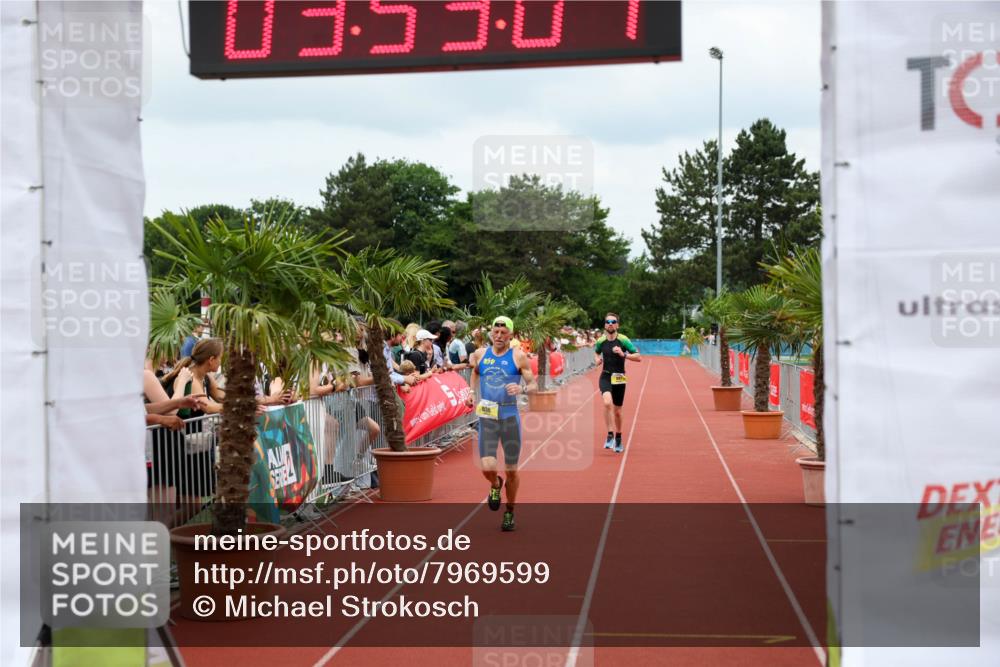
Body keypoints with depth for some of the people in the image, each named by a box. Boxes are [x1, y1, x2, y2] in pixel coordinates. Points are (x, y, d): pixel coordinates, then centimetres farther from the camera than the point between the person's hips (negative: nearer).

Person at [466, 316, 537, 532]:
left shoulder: (518, 357, -2)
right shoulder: (480, 354, 5)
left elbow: (534, 385, -3)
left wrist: (522, 388, -24)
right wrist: (472, 393, 6)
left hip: (510, 417, -1)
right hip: (487, 417, 1)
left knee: (511, 471, 6)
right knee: (488, 467, -15)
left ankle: (510, 512, 29)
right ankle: (495, 485, 23)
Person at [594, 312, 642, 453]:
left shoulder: (623, 340, -9)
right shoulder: (601, 341, 0)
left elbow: (639, 357, -11)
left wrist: (623, 354, -24)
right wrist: (597, 359, 2)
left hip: (619, 379, 0)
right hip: (605, 377, 0)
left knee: (617, 411, 9)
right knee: (607, 402, -28)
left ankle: (618, 439, 32)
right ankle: (610, 435, -20)